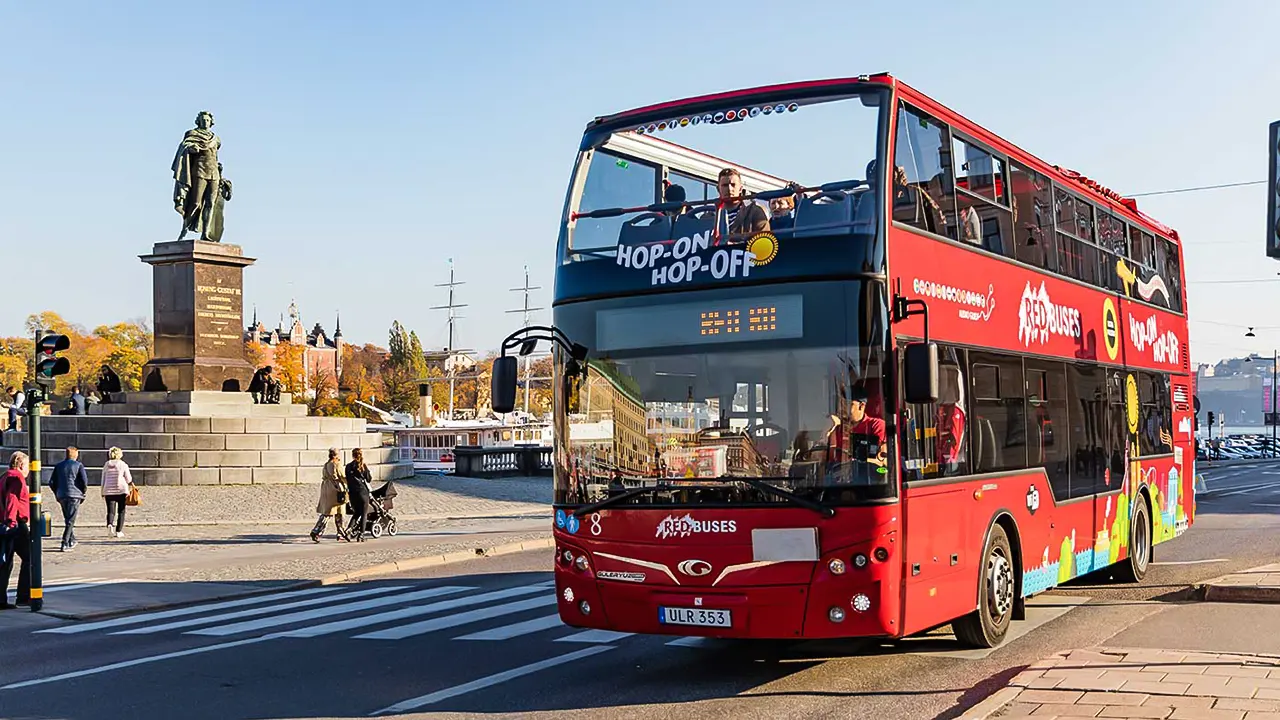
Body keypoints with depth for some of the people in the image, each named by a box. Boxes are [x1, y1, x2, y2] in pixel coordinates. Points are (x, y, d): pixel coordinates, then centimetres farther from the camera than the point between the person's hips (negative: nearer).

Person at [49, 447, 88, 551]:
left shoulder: (58, 466, 10)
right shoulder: (78, 465, -2)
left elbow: (52, 482, 8)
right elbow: (84, 481, -10)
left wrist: (57, 494, 17)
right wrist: (83, 492, 4)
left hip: (61, 496, 5)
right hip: (74, 495, -4)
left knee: (67, 519, 19)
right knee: (70, 520, -3)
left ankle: (72, 540, 26)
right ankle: (65, 543, -12)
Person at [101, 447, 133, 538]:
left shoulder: (106, 465, 7)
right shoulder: (123, 465, -3)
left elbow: (103, 480, 9)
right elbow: (128, 479, -3)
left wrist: (103, 493, 15)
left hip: (109, 491, 2)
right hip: (121, 490, -2)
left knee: (110, 511, 4)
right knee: (121, 511, 7)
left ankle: (109, 523, -25)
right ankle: (119, 531, 4)